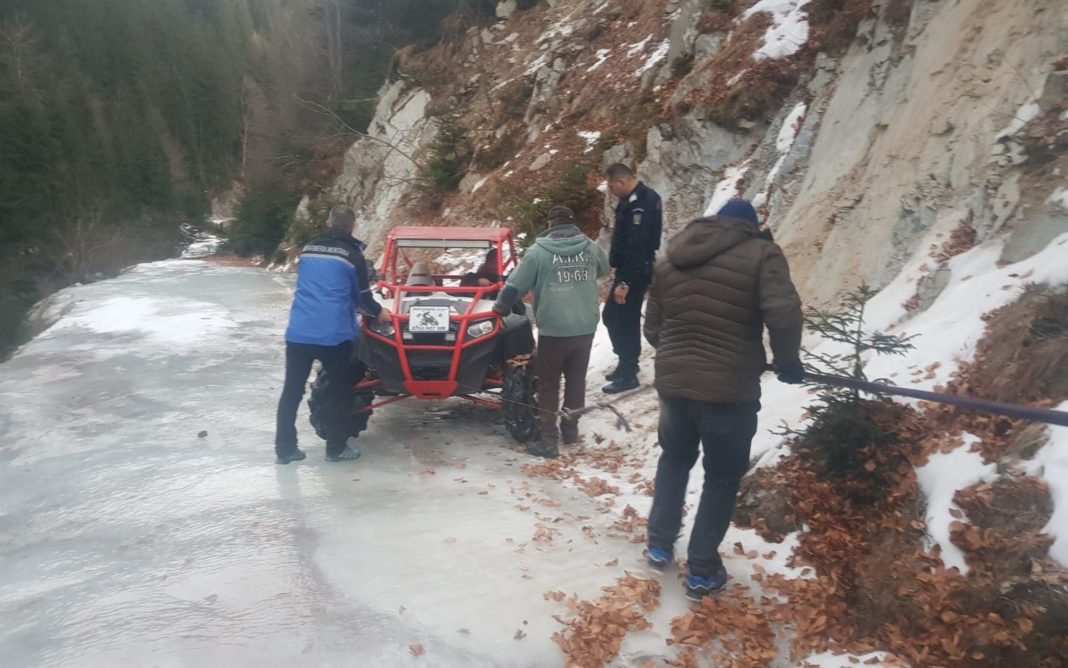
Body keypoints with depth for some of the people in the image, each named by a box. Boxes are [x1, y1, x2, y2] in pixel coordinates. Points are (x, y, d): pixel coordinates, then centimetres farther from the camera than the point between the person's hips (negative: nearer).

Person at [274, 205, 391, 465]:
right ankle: (336, 448, 14)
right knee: (338, 390, 10)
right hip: (333, 333, -4)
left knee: (292, 390, 10)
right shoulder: (352, 254, -1)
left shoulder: (308, 249, 14)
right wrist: (378, 311, 26)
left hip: (298, 331, 4)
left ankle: (285, 448, 15)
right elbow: (362, 295, 5)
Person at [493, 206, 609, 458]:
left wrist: (500, 308, 15)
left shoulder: (539, 251, -6)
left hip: (553, 329, -3)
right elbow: (604, 272, 25)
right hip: (585, 327, 4)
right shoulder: (591, 247, 4)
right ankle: (570, 429, 30)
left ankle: (548, 439, 5)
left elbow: (515, 286, -2)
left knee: (548, 384, 7)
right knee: (576, 379, 19)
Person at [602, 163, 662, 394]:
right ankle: (627, 363, 30)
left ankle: (628, 374, 9)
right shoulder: (638, 198, 12)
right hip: (629, 270, 10)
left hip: (635, 273, -10)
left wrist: (625, 281, -26)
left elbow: (636, 246, -26)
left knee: (625, 322, -2)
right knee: (612, 317, 18)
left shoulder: (640, 203, -21)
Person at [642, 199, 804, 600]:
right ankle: (702, 572, 19)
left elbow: (652, 329, 15)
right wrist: (788, 362, -5)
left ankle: (659, 545, 33)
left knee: (674, 459, 27)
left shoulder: (670, 260, 12)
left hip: (673, 383, 5)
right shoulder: (760, 253, -6)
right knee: (722, 478, 12)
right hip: (730, 391, -5)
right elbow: (783, 313, -20)